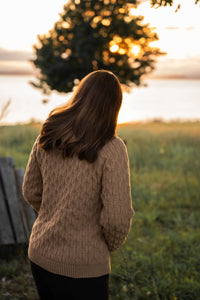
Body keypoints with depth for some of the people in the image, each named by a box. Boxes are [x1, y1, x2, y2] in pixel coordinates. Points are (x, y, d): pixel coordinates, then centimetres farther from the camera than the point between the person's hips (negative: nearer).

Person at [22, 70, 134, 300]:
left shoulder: (47, 136, -4)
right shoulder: (111, 149, -20)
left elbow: (31, 191, 7)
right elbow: (116, 218, -19)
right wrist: (112, 244, 2)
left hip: (40, 254, 6)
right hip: (82, 268, -6)